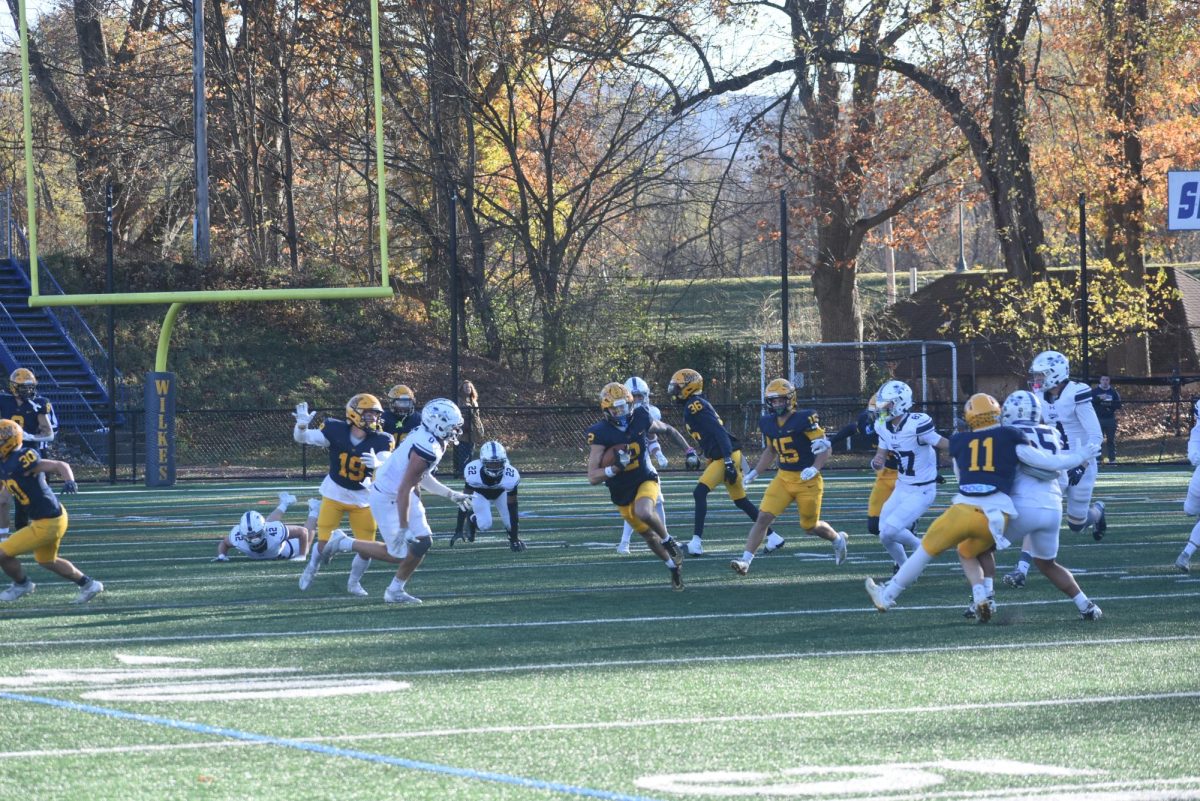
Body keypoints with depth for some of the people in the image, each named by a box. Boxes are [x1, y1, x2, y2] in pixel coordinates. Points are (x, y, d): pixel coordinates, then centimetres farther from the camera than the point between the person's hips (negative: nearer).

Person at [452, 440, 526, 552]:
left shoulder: (511, 475, -39)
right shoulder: (473, 472, -40)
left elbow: (512, 507, -32)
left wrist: (515, 538, -29)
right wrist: (458, 530, -32)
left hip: (501, 493, 1)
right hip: (480, 494, -1)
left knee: (511, 521, -16)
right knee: (485, 524, -18)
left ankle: (513, 537, 19)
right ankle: (471, 518, 16)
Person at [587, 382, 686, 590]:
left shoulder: (640, 418, -13)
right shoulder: (600, 434, -21)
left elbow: (665, 430, 10)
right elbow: (593, 477, -23)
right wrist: (615, 468, -40)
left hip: (645, 481, -1)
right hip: (621, 493, 1)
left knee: (644, 512, -33)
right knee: (648, 534, 13)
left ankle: (669, 542, -5)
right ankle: (674, 566, 39)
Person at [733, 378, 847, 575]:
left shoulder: (804, 420, -16)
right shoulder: (769, 423, 3)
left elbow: (826, 448, -15)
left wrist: (814, 469, -30)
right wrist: (754, 473, 15)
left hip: (807, 481, -5)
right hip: (783, 478, 5)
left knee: (810, 526, 10)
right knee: (763, 517, -11)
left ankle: (837, 539, 41)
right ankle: (745, 561, -11)